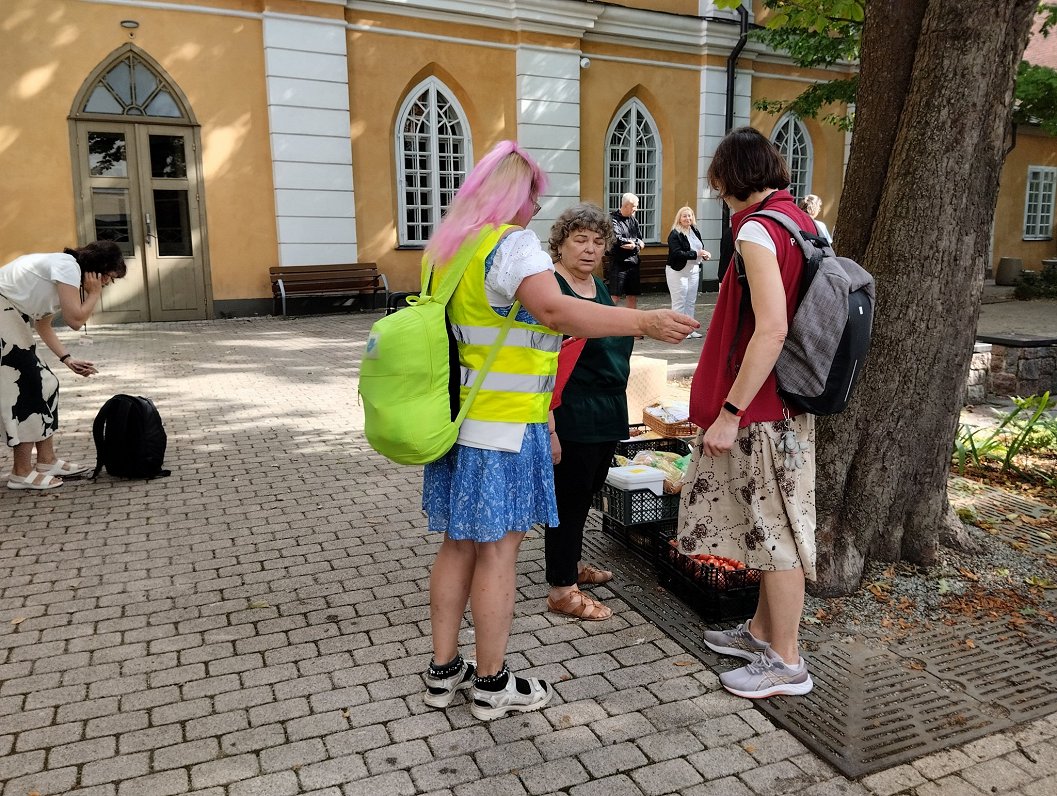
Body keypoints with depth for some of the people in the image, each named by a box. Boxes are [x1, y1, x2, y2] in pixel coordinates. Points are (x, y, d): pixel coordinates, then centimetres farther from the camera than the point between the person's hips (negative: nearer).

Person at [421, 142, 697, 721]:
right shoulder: (512, 244, -12)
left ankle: (443, 671, 26)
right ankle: (491, 684, 15)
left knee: (458, 544, 15)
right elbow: (554, 310, -29)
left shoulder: (449, 247, 16)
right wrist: (644, 322, -26)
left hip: (457, 419, 9)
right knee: (498, 549, 2)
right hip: (502, 428, -9)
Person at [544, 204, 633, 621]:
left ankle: (571, 563, 37)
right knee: (569, 497, 0)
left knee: (585, 493, 19)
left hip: (608, 413, 9)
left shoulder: (598, 285, 13)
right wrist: (548, 424, -24)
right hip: (572, 416, -9)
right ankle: (561, 589, 13)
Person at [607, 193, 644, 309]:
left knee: (633, 295, 11)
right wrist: (633, 241, -8)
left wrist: (634, 245, -14)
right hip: (618, 262, -7)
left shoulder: (633, 220, 13)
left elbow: (640, 241, 8)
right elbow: (617, 239, -22)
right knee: (615, 296, -7)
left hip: (633, 262, 7)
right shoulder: (614, 219, -9)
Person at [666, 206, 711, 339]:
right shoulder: (675, 234, -12)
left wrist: (705, 254, -1)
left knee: (691, 301, 11)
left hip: (693, 270, 7)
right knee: (679, 302, -3)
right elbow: (677, 253, -22)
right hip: (678, 272, -7)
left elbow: (700, 248, 22)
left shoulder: (695, 231, 12)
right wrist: (696, 254, -24)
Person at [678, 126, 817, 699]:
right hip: (788, 401, 9)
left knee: (775, 528, 2)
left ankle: (786, 663, 18)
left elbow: (770, 330, -26)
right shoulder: (802, 222, 11)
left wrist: (728, 412, -22)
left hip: (763, 409, -9)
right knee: (771, 522, 19)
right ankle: (762, 631, 36)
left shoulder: (758, 230, -17)